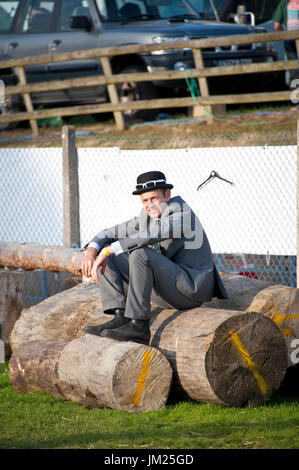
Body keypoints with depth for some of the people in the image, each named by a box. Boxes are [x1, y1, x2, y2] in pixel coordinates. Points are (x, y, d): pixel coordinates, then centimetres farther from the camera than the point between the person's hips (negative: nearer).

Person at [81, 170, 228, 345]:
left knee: (140, 253, -30)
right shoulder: (146, 218, 8)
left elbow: (152, 235, -33)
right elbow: (109, 234, 11)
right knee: (108, 258, 2)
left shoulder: (181, 212, -15)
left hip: (191, 289, -8)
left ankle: (139, 326, -29)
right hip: (164, 289, 8)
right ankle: (120, 318, -14)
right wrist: (91, 250, -13)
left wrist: (108, 250, -33)